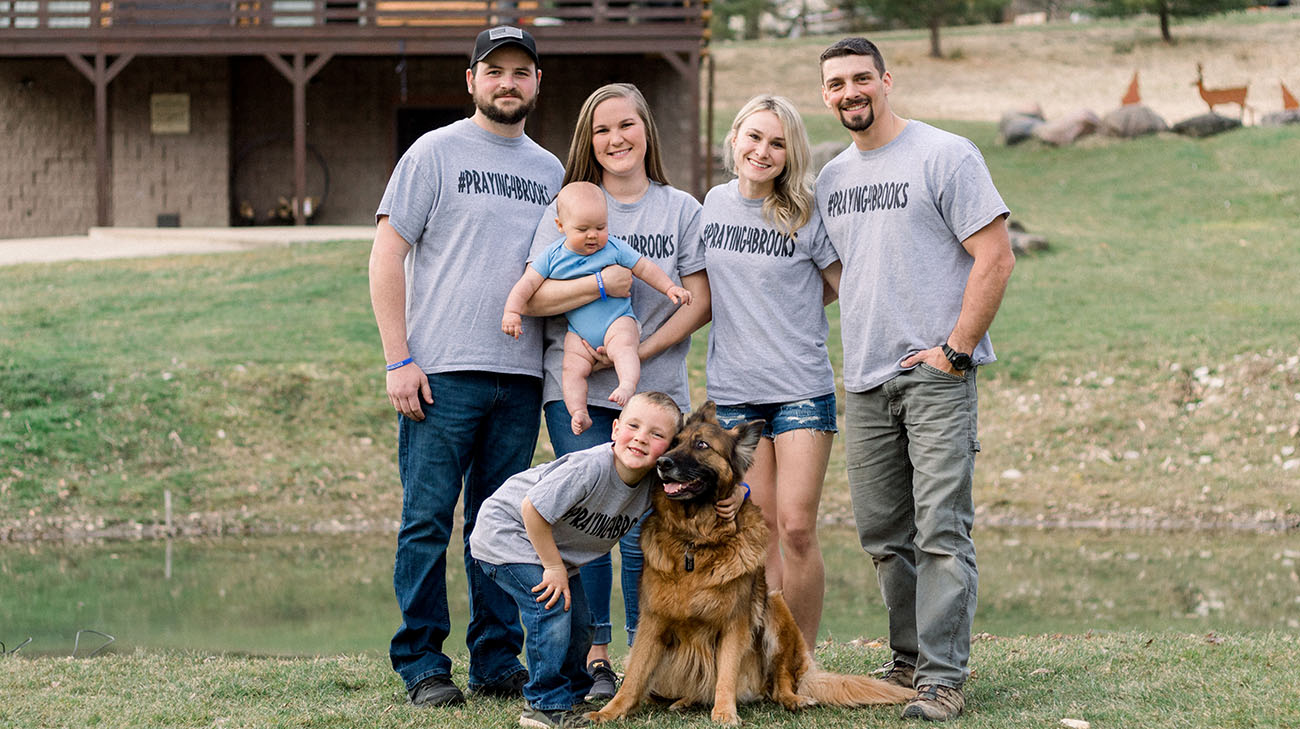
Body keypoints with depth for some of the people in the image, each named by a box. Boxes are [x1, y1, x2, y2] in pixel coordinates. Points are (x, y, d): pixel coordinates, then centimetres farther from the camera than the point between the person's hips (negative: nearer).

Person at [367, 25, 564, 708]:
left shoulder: (551, 170, 16)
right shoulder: (436, 152, 2)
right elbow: (386, 256, -1)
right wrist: (399, 360, -9)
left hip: (521, 377, 4)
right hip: (441, 371, -4)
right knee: (428, 520, -3)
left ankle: (497, 662, 14)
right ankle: (422, 665, 3)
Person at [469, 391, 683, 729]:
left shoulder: (654, 485, -14)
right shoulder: (589, 468, -36)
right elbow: (533, 509, -32)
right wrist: (553, 567, -23)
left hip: (554, 546, 8)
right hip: (508, 534, -8)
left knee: (579, 624, 11)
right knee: (552, 607, -21)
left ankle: (572, 693, 34)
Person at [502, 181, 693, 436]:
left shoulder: (614, 249, -3)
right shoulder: (552, 257, -1)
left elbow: (645, 268, 6)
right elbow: (527, 283, -2)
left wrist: (670, 288, 0)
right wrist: (512, 311, -14)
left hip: (617, 320, -2)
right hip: (579, 333, 2)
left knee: (622, 347, -31)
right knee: (573, 367, -15)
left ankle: (628, 384, -46)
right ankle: (579, 412, -19)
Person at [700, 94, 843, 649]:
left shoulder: (806, 215, -4)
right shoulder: (714, 204, 9)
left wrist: (792, 313, 4)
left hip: (801, 388, -3)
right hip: (734, 389, 3)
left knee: (797, 529, -8)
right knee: (760, 530, 3)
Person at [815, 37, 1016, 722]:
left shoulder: (945, 156, -6)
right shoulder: (831, 177, 14)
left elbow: (996, 257, -10)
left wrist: (956, 350, -13)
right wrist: (857, 345, 12)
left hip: (936, 376, -7)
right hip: (864, 383, 7)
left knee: (941, 531, -10)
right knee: (884, 534, 10)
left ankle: (942, 678, -9)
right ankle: (911, 658, 22)